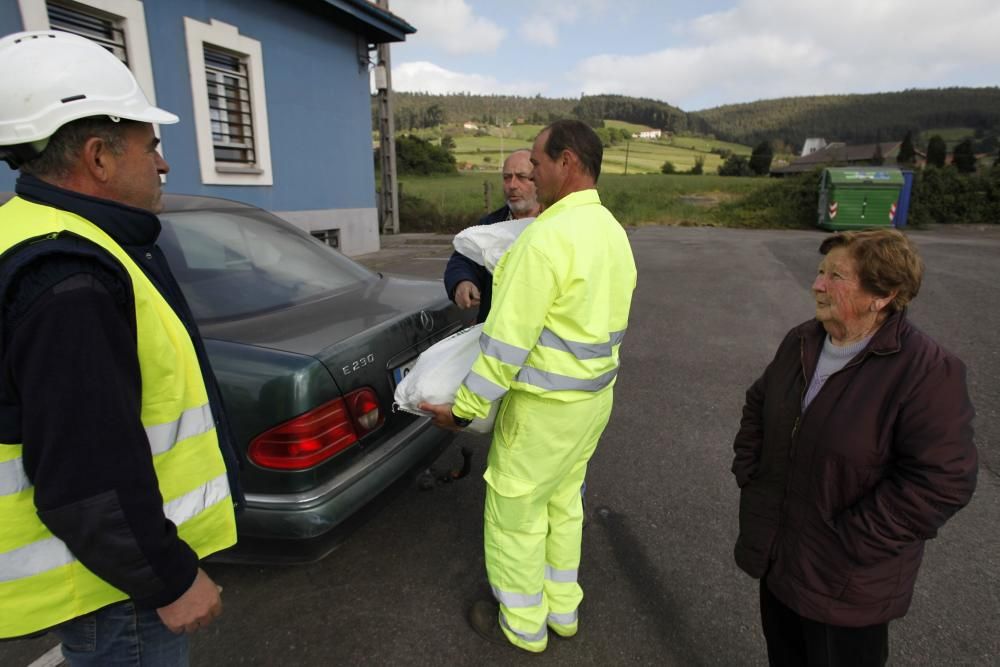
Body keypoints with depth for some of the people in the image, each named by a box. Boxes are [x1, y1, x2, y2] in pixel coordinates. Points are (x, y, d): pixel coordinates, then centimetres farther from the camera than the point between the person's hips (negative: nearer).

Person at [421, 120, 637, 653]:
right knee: (562, 501, 23)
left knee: (514, 512, 11)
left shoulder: (548, 236, -24)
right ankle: (562, 609, 42)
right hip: (594, 394, 9)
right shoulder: (612, 232, 5)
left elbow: (508, 339, -24)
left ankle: (522, 625, 32)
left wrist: (463, 408, -14)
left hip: (546, 403, -9)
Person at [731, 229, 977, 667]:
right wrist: (749, 475, 3)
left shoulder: (928, 373, -22)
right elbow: (757, 406, 11)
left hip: (846, 582, -6)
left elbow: (942, 481, -24)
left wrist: (851, 541, -21)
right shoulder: (802, 342, -1)